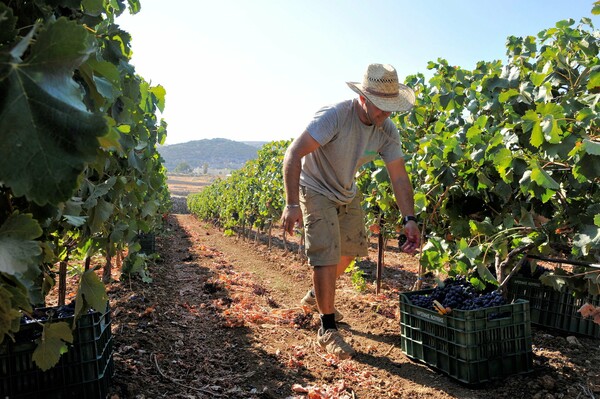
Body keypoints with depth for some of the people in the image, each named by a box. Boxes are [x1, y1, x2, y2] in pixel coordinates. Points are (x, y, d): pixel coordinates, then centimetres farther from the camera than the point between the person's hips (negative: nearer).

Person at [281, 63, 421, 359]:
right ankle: (328, 330, 0)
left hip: (347, 194, 7)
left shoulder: (387, 130, -13)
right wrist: (291, 204, -40)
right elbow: (293, 154, -34)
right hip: (315, 190, -7)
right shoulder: (334, 116, -31)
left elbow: (399, 177, -11)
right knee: (327, 255, -15)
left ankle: (316, 296, 42)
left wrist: (409, 219, -23)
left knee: (349, 251, 16)